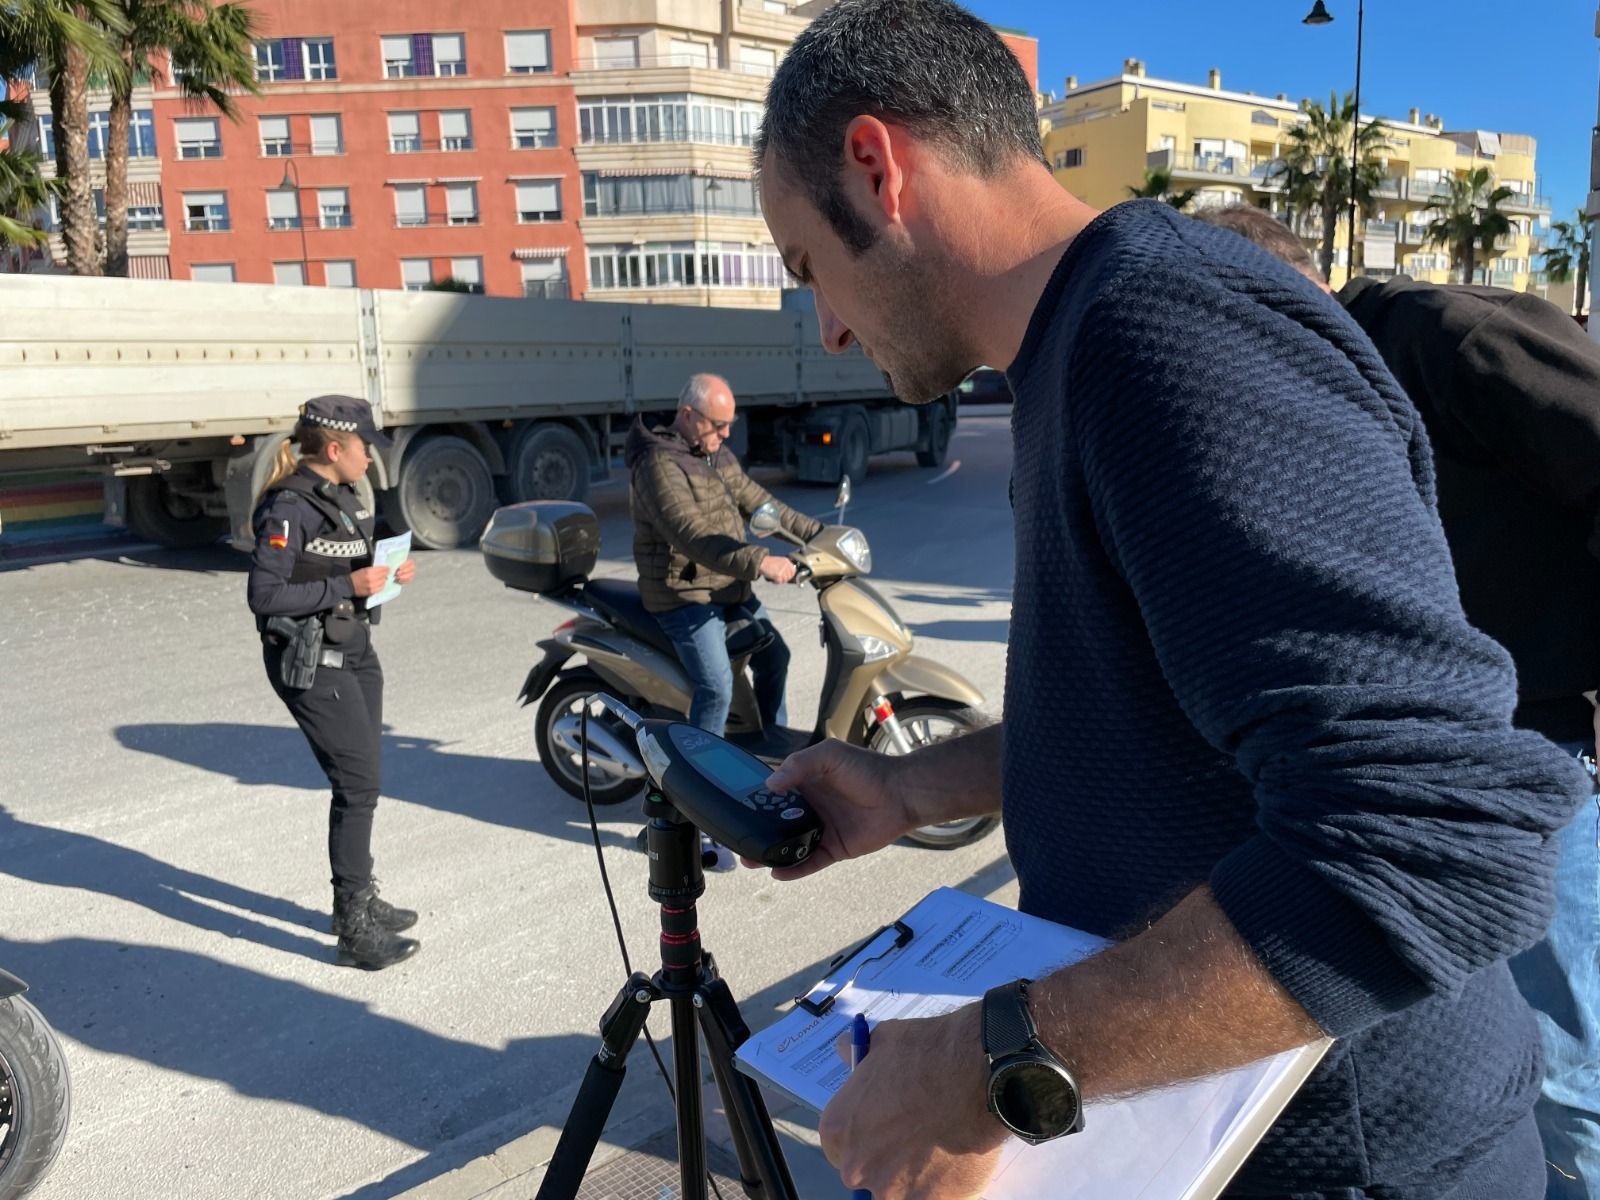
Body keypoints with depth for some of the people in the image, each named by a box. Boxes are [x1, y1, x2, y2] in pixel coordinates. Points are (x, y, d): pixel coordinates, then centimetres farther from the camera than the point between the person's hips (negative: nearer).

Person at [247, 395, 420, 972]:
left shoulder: (343, 497, 10)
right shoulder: (289, 508, -17)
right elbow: (265, 595, -22)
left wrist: (386, 573, 2)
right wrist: (348, 586, -23)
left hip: (354, 651, 9)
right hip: (310, 663, -9)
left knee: (360, 782, 16)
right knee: (358, 784, -8)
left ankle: (359, 899, 32)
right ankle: (355, 931, 2)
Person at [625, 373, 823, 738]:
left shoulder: (718, 455, 9)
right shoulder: (659, 465, -21)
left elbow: (754, 500, 15)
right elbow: (692, 536, -32)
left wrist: (815, 532, 9)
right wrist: (759, 562, -40)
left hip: (731, 589, 10)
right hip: (686, 596, -9)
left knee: (774, 657, 18)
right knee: (717, 689, -18)